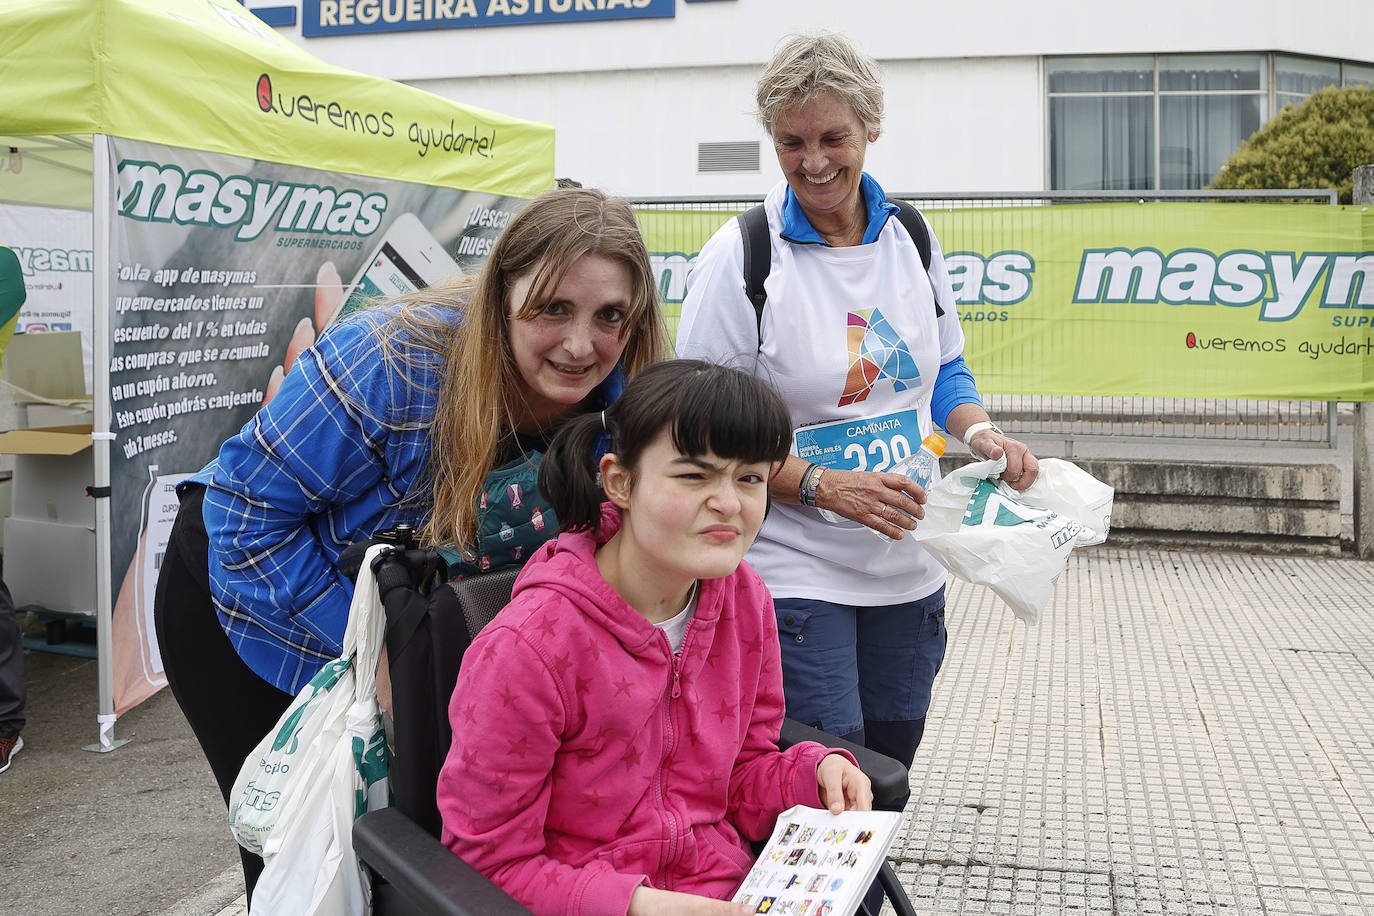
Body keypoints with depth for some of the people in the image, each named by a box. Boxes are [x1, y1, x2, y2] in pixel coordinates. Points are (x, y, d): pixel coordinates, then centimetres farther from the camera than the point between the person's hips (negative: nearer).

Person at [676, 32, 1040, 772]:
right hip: (793, 574, -5)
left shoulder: (911, 239, 6)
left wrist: (978, 431, -4)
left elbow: (944, 370, 18)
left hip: (908, 569, 6)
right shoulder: (741, 255, -11)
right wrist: (823, 487, -23)